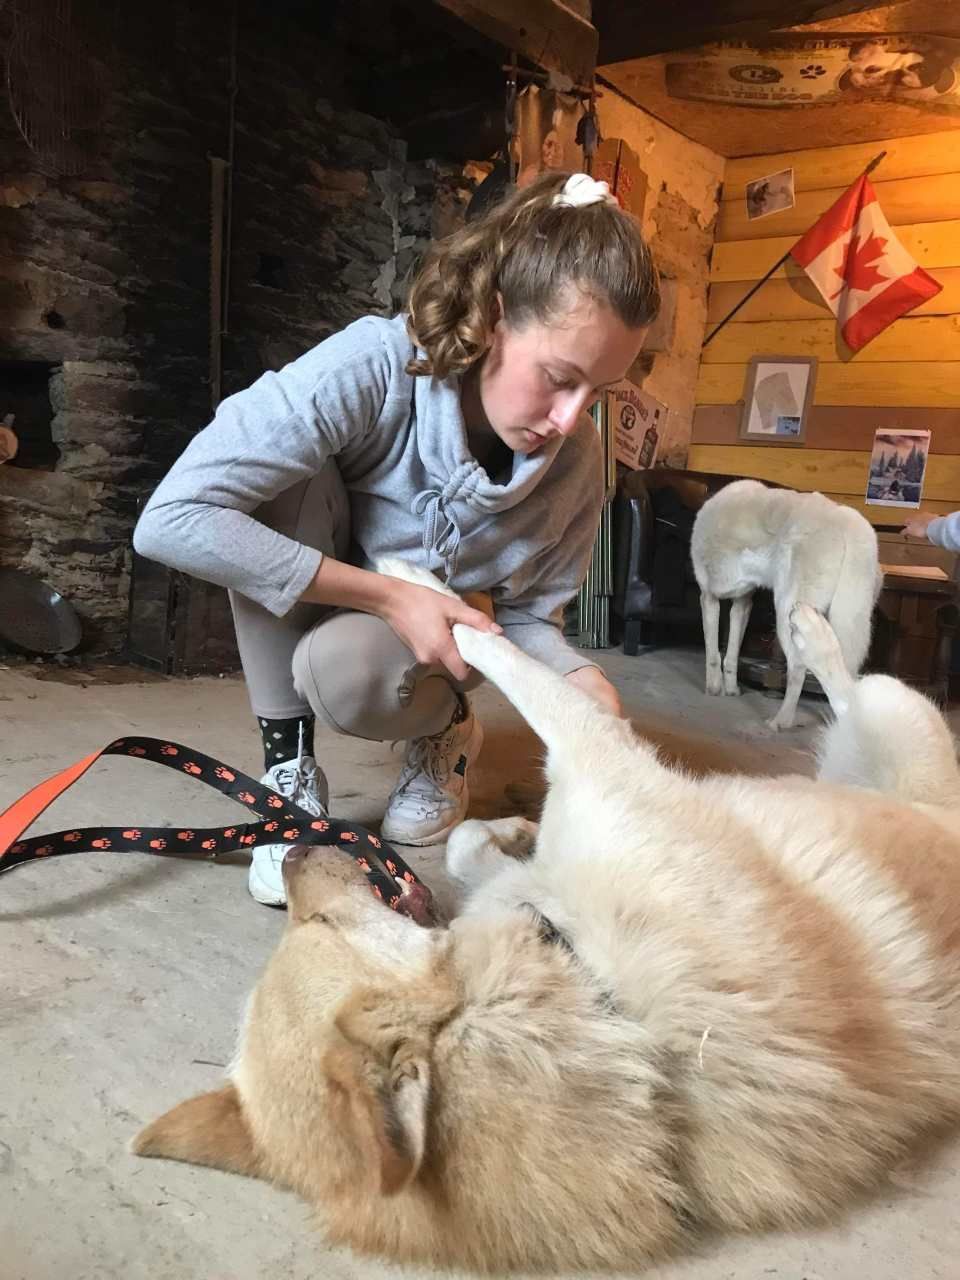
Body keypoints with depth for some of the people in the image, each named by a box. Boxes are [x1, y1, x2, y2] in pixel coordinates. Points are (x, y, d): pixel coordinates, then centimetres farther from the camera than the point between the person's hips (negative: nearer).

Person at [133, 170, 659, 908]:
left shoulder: (576, 460, -18)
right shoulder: (371, 370, -31)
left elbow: (525, 615, -8)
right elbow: (170, 521, -35)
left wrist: (584, 682, -31)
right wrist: (390, 595, -35)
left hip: (438, 644, 0)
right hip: (297, 618, 0)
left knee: (343, 668, -35)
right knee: (286, 471, -31)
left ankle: (444, 729, 2)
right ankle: (290, 766, -18)